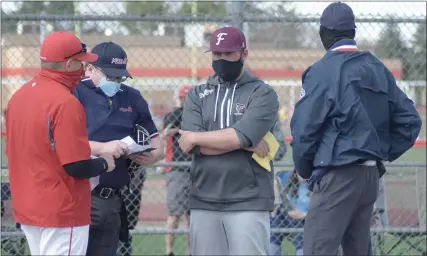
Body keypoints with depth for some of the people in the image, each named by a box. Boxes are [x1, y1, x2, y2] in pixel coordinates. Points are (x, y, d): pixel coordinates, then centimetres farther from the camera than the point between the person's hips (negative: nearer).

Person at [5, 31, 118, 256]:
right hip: (61, 212, -8)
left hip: (26, 210, 9)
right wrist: (104, 163, 0)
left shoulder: (19, 96, 7)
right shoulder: (66, 103, -19)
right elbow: (77, 166, -21)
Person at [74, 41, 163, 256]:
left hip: (114, 203, 6)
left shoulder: (132, 98, 15)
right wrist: (102, 148, -24)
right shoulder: (75, 93, -3)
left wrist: (153, 155, -5)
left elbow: (156, 143, 20)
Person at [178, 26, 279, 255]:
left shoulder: (262, 94, 1)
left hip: (248, 202, -4)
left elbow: (239, 136, -15)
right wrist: (246, 144, -9)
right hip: (203, 203, 4)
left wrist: (195, 137, -4)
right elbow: (189, 146, -4)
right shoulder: (197, 96, 12)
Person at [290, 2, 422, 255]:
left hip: (338, 176, -7)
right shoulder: (378, 69, 11)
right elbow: (409, 120, 10)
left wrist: (305, 169, 6)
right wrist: (384, 154, 15)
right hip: (372, 176, 7)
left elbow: (304, 128, -9)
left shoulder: (323, 70, -9)